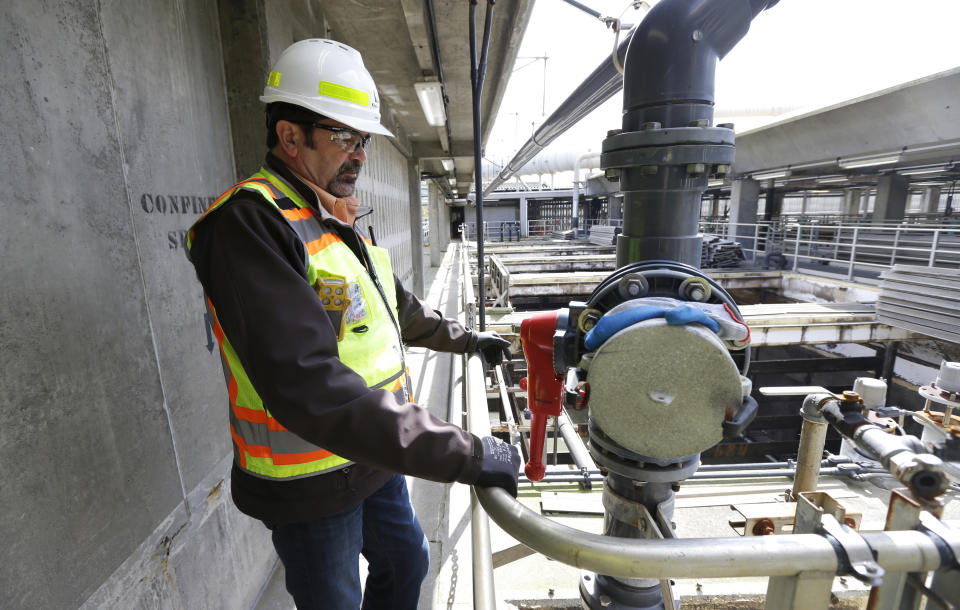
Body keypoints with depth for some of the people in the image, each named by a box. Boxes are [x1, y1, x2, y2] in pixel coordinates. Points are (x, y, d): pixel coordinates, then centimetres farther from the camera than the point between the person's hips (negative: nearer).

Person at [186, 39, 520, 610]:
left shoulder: (342, 225, 7)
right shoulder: (249, 224, -24)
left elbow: (400, 308, 19)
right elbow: (310, 389, -36)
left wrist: (469, 340, 22)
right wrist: (463, 454, -35)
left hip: (375, 456, 8)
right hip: (311, 484, -8)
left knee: (406, 563, 26)